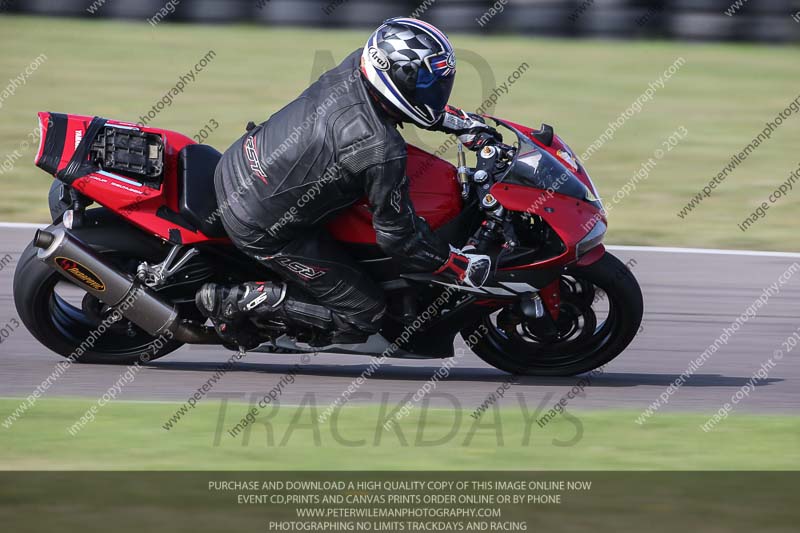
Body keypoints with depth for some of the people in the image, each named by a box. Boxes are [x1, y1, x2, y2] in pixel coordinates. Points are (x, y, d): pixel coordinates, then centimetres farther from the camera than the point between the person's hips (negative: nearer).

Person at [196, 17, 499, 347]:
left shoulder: (355, 67, -10)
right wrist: (461, 267, -6)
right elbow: (398, 236, -18)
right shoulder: (382, 152, -30)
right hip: (261, 230, -8)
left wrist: (464, 124, 16)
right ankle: (242, 300, -2)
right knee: (363, 314, 0)